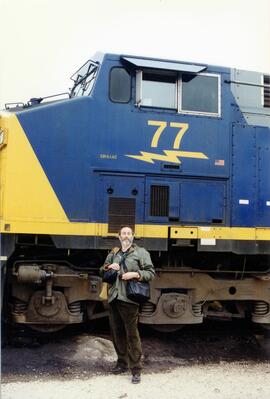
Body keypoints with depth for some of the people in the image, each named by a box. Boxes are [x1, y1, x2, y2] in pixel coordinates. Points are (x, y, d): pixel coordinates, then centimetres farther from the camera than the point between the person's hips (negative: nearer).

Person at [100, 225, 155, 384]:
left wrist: (135, 274, -16)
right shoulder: (113, 254, 18)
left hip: (129, 299, -6)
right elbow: (102, 272, 24)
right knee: (117, 333, 14)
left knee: (132, 334, -5)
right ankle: (122, 363, 30)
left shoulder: (140, 252, 3)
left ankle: (136, 370, 1)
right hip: (113, 298, 6)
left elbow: (151, 273, -1)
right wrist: (108, 267, 2)